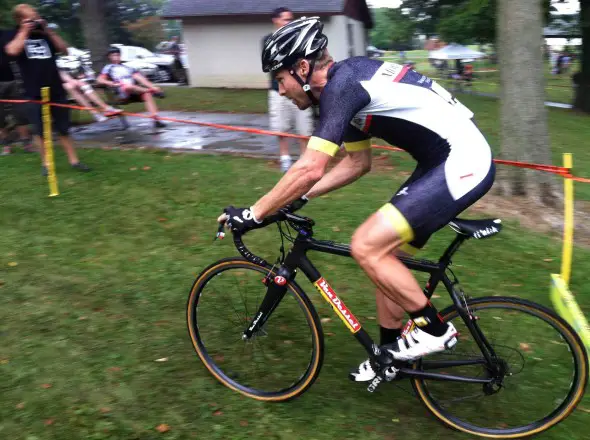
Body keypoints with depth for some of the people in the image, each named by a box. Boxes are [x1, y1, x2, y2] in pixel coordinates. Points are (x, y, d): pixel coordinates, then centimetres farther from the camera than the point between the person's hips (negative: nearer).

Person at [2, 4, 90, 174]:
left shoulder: (44, 34, 13)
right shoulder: (13, 36, 4)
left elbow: (64, 49, 5)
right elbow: (12, 51, -18)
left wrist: (48, 31, -1)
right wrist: (24, 32, -10)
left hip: (56, 90, 3)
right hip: (34, 94, -2)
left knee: (64, 129, 6)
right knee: (40, 131, 3)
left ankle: (74, 160, 11)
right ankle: (45, 163, 12)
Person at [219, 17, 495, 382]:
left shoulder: (341, 83, -17)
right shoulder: (348, 82, 13)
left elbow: (310, 168, -24)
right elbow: (358, 162, 21)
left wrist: (252, 214, -15)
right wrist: (301, 197, 16)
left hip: (464, 162, -10)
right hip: (450, 160, 10)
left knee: (366, 246, -15)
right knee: (384, 255, 12)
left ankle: (434, 329, 3)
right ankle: (391, 353, 28)